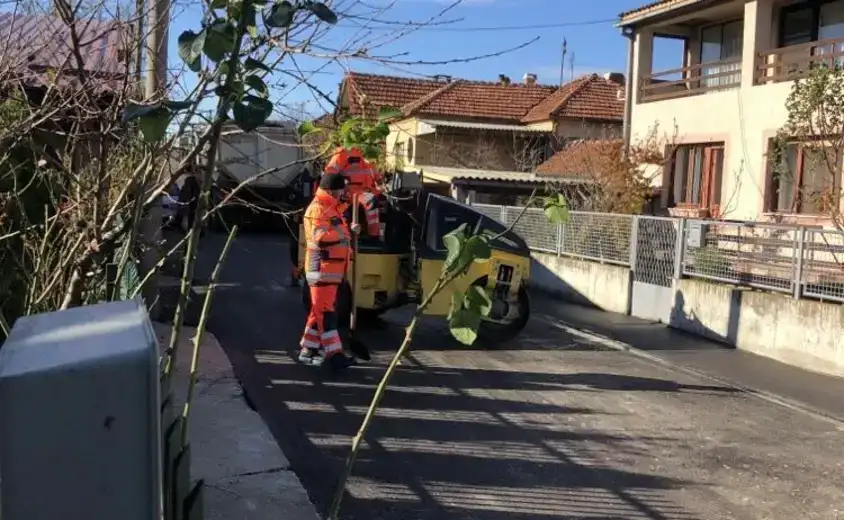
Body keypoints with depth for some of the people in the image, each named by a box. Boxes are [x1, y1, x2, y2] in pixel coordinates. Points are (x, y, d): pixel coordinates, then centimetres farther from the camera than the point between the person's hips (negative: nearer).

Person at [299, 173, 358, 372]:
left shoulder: (331, 208, 20)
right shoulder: (318, 208, -13)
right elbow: (322, 238, -25)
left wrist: (348, 231, 14)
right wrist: (342, 234, -16)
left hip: (332, 268, 10)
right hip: (322, 268, -10)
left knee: (320, 309, 13)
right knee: (325, 310, -10)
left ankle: (308, 349, 19)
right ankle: (334, 353, -13)